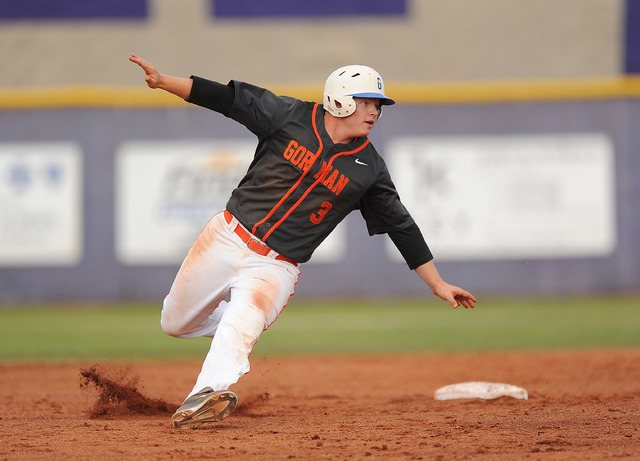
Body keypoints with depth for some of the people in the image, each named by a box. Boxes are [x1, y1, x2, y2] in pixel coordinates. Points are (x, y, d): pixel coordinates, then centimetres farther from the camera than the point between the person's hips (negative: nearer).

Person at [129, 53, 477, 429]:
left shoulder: (369, 169, -1)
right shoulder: (291, 117, -4)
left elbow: (401, 226, 5)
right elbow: (227, 97, -5)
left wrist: (438, 284, 4)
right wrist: (163, 81, -15)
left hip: (276, 267, -2)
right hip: (228, 238, 2)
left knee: (240, 330, -30)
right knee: (175, 324, 11)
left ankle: (205, 397, -46)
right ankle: (238, 318, 38)